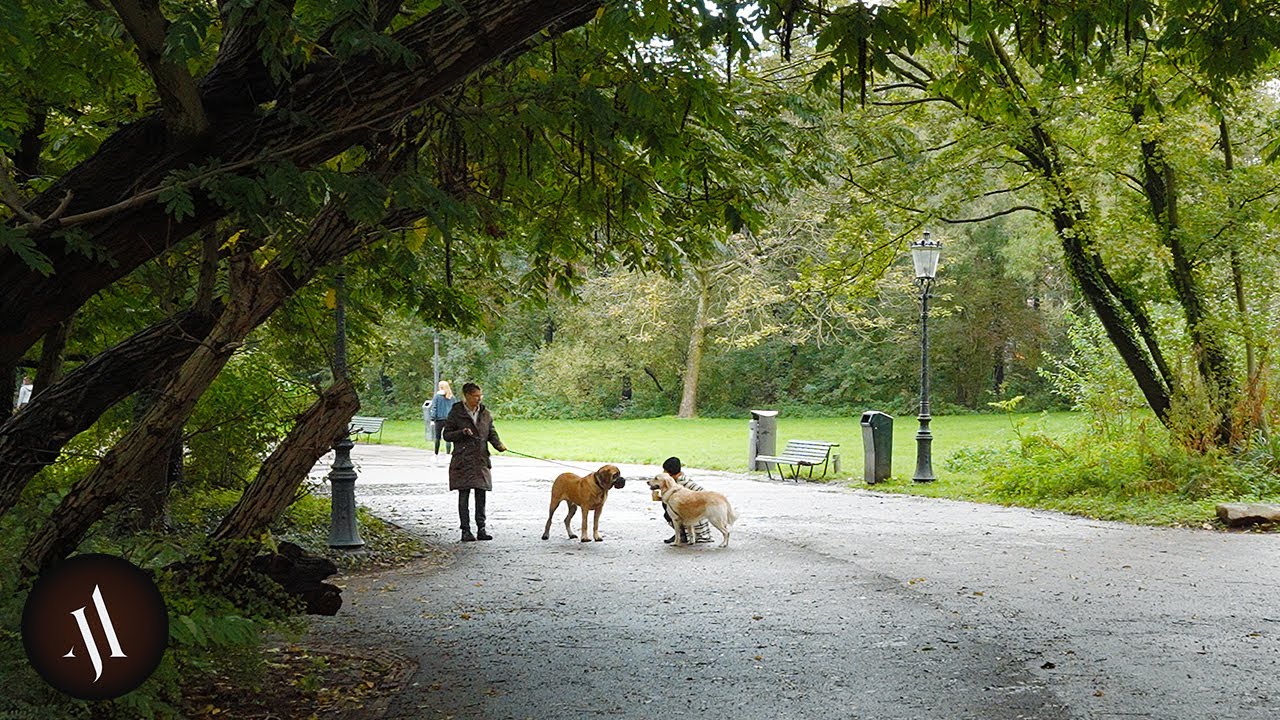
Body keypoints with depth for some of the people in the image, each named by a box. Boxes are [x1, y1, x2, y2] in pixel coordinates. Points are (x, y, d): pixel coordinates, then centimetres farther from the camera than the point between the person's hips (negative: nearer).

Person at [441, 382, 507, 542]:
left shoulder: (485, 413, 10)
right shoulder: (456, 413, -2)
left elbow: (492, 433, 14)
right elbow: (446, 434, 0)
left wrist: (499, 445, -6)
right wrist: (462, 433, -16)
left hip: (481, 461, 3)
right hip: (462, 461, -3)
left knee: (481, 494, 2)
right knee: (464, 496, -1)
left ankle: (481, 529, 8)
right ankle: (466, 531, 4)